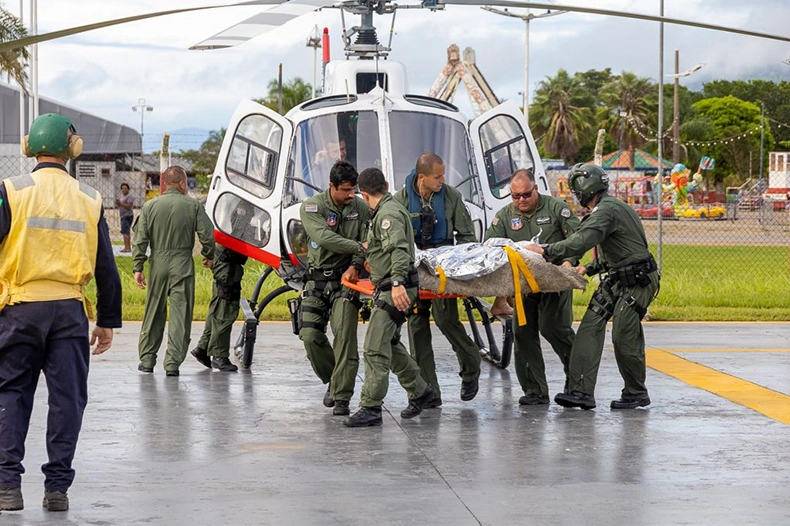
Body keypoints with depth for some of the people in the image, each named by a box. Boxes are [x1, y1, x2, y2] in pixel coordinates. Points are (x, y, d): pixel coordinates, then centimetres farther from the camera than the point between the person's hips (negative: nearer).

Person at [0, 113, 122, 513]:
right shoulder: (88, 199, 7)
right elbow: (105, 267, 9)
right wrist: (108, 321, 16)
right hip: (69, 311, 1)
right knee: (67, 397, 7)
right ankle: (57, 487, 7)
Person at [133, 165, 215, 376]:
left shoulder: (150, 206, 3)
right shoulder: (193, 206, -3)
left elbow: (140, 239, 1)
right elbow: (207, 235, -3)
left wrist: (138, 267, 4)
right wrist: (208, 255, 16)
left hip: (158, 264, 2)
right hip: (183, 266, -2)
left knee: (153, 314, 12)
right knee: (180, 314, 0)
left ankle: (147, 360, 18)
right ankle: (173, 363, -3)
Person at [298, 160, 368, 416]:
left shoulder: (360, 207, 2)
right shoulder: (312, 207, -8)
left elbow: (368, 239, -2)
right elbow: (324, 237, -23)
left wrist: (356, 265, -20)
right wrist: (359, 247, -29)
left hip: (345, 279, -1)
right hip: (317, 280, 1)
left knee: (344, 334, -15)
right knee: (310, 335, -4)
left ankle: (342, 398, -13)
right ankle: (333, 380, 21)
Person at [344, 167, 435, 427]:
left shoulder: (388, 213, -14)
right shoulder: (390, 208, 19)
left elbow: (398, 248, -27)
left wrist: (397, 282, -38)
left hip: (396, 291, -11)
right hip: (389, 288, 11)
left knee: (375, 349, -12)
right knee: (390, 343, 19)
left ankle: (370, 408, -13)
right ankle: (419, 391, 31)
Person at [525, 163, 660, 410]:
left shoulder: (606, 211, -18)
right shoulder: (606, 208, 16)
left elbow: (581, 242, -31)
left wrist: (545, 251, -25)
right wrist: (590, 268, 11)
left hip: (637, 281, -10)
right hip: (616, 279, 10)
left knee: (624, 337, -9)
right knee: (590, 328, -3)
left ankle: (636, 394, 10)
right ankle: (582, 391, -10)